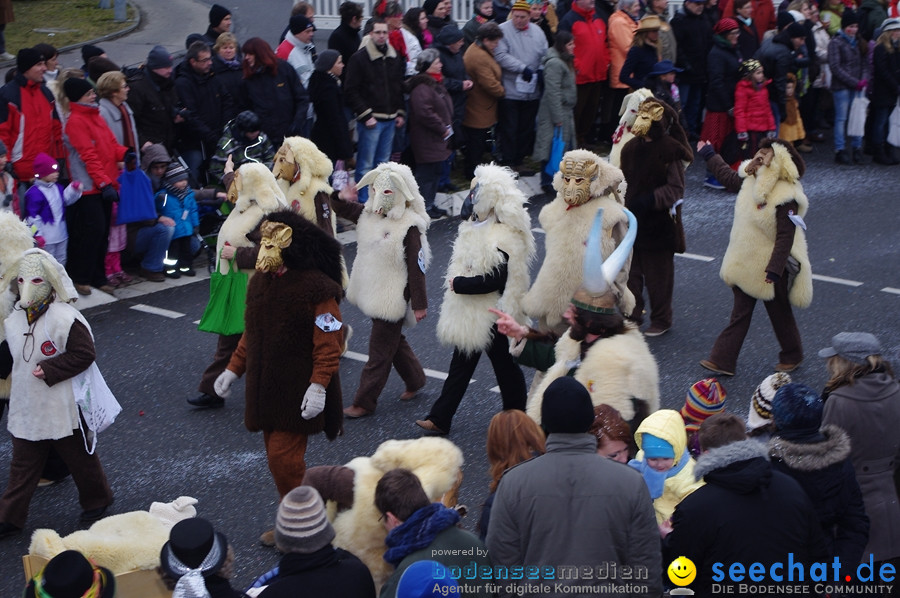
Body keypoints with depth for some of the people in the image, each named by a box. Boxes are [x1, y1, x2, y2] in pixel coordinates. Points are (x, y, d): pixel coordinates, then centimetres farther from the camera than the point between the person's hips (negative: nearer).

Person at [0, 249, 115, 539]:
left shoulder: (65, 319, -21)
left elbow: (84, 354, -21)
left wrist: (49, 369, -25)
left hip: (62, 406, -6)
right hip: (26, 405, 6)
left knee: (79, 456, 14)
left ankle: (97, 499, 36)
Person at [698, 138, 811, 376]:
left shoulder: (785, 196, -23)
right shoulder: (751, 183, 2)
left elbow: (786, 236, -25)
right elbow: (727, 176, 24)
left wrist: (775, 269, -28)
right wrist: (709, 155, 34)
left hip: (770, 268, -7)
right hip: (746, 265, 7)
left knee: (780, 315, 12)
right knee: (740, 314, 10)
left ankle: (792, 356, 33)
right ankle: (722, 360, 11)